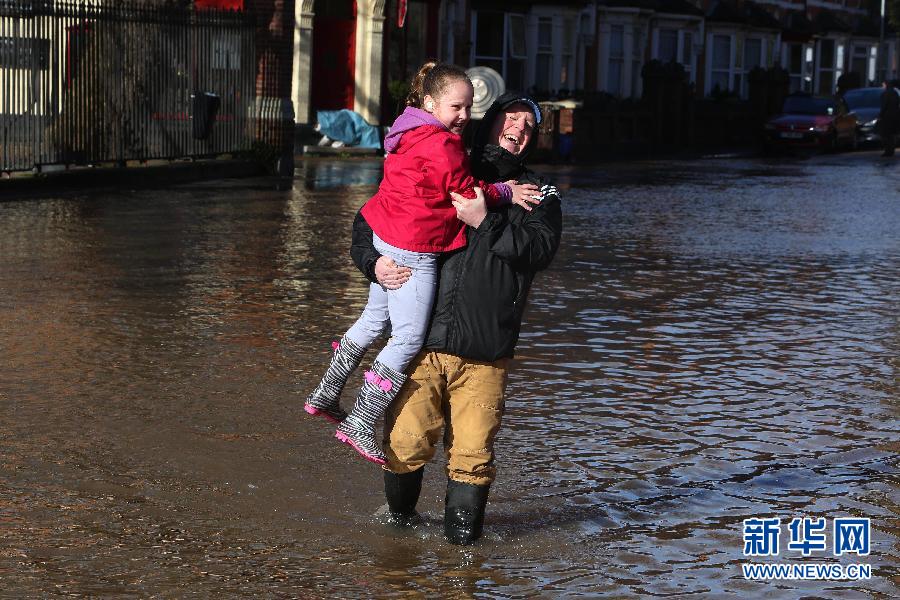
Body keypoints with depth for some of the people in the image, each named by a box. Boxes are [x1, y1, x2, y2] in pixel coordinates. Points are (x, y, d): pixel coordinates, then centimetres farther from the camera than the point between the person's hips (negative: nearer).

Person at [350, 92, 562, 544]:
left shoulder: (538, 195, 13)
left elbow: (540, 248, -8)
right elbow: (369, 219, 20)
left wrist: (485, 222, -18)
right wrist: (373, 262, 0)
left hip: (484, 353, 0)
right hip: (420, 341, 0)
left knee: (472, 451, -3)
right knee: (406, 442, -3)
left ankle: (463, 525, 18)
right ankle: (400, 517, 21)